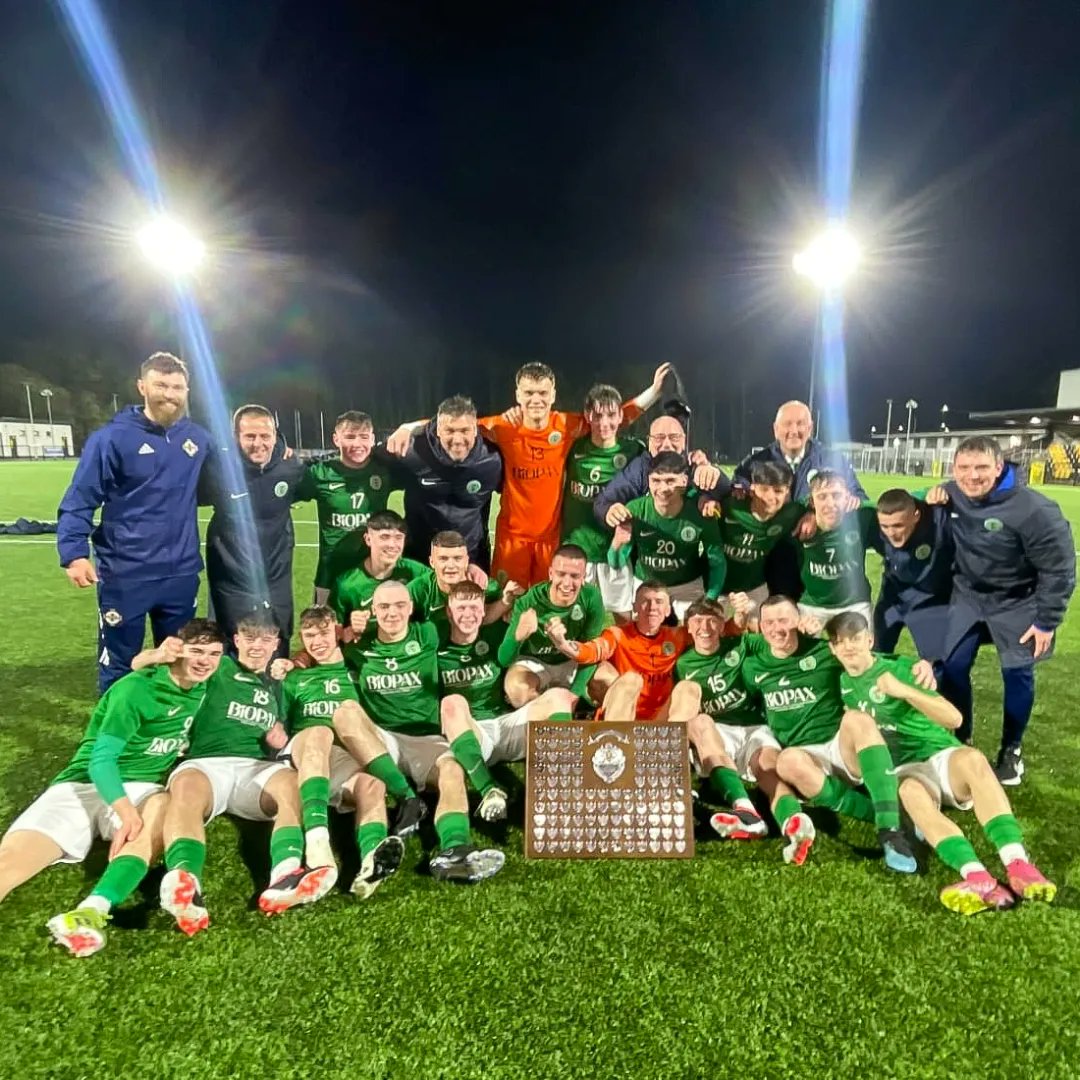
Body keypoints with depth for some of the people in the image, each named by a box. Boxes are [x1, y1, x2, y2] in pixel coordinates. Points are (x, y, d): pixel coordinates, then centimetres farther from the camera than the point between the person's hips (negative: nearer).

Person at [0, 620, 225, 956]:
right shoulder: (135, 689, -12)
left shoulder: (202, 688, 5)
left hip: (141, 788, 2)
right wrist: (124, 809, -33)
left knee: (164, 812, -35)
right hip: (85, 784, -2)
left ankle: (92, 911, -50)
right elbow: (100, 760, -17)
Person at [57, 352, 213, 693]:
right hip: (125, 576, -4)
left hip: (181, 574, 4)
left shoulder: (198, 438, 4)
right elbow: (79, 501, -10)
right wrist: (74, 553, -21)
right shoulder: (113, 437, -10)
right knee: (118, 666, 11)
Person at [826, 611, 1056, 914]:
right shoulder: (842, 683, 10)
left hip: (940, 755, -1)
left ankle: (1017, 865, -44)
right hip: (903, 770, 1)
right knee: (911, 792, -36)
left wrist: (904, 691, -20)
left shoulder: (899, 668, -1)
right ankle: (978, 877, -52)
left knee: (971, 758, -36)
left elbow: (953, 718, -8)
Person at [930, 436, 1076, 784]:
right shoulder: (954, 494, -12)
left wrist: (1047, 621, -14)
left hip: (1017, 605, -4)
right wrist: (933, 495, -11)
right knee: (953, 667, 3)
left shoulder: (1034, 510, -27)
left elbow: (1059, 569, -17)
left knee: (1017, 675, 4)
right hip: (968, 595, 4)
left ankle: (1011, 750, 26)